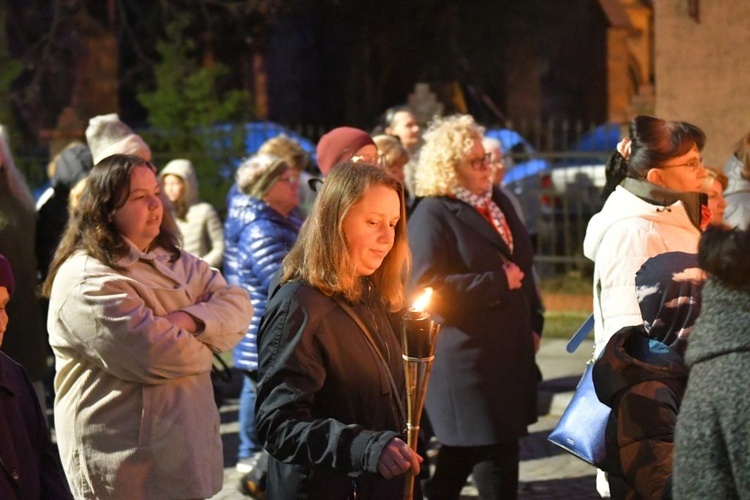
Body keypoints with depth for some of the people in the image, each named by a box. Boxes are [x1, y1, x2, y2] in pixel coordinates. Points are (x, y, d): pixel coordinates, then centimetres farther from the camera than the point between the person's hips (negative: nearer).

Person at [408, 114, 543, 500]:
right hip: (467, 362, -8)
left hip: (508, 353, 8)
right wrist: (497, 282, -16)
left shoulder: (498, 202, 15)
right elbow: (428, 287, -20)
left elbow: (521, 268, 24)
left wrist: (533, 324, 14)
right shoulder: (433, 215, -10)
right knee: (496, 461, -6)